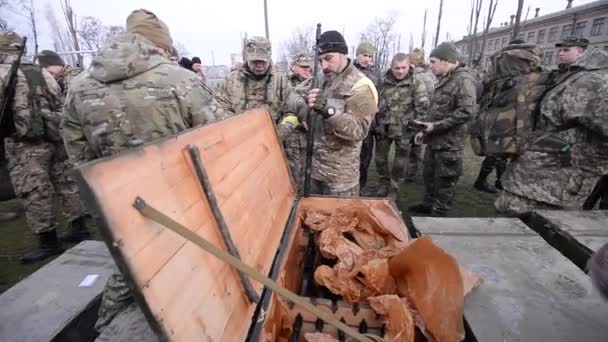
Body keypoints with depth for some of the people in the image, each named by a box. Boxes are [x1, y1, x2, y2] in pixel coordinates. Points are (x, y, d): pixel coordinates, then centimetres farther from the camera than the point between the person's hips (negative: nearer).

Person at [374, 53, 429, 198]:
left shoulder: (417, 84, -9)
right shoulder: (384, 81, 3)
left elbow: (422, 109, -11)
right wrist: (376, 123, 8)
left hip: (403, 130, -3)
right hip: (383, 128, 4)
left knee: (400, 163, 7)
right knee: (380, 158, 12)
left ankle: (393, 189, 25)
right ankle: (384, 183, 35)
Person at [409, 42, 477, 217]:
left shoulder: (463, 80, -14)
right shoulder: (444, 80, 15)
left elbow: (466, 111, -23)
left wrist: (436, 126, -23)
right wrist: (425, 130, 14)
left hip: (449, 143, -9)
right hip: (434, 140, 9)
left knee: (444, 181, 3)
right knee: (429, 175, 18)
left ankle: (438, 214, 15)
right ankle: (429, 204, 35)